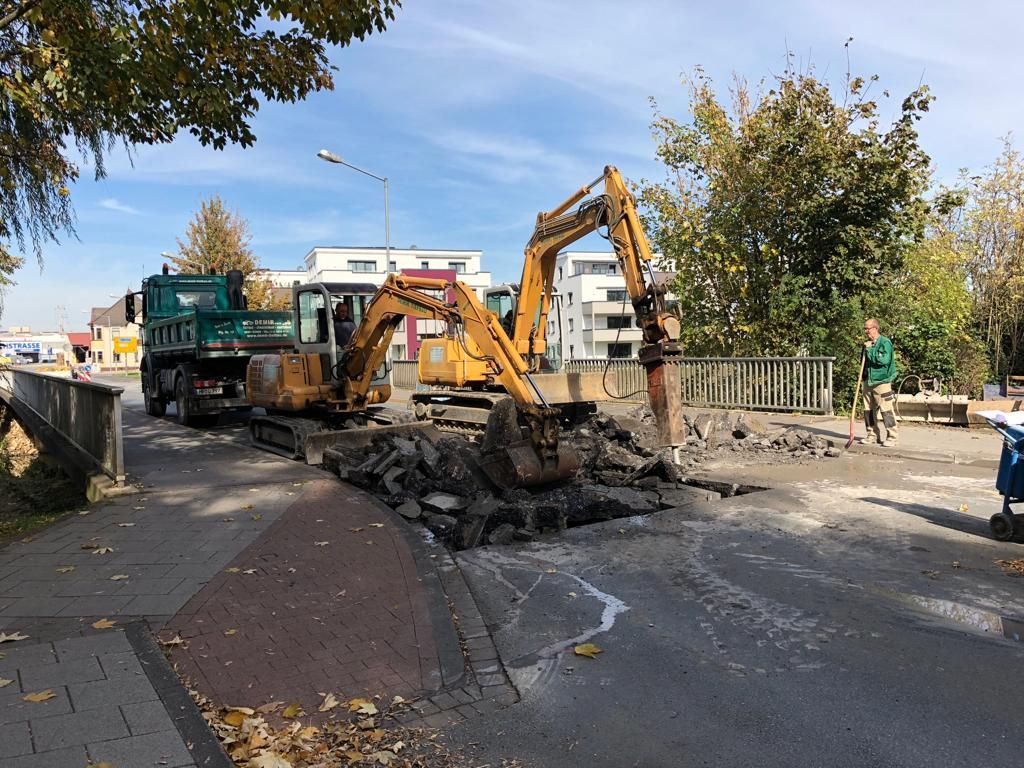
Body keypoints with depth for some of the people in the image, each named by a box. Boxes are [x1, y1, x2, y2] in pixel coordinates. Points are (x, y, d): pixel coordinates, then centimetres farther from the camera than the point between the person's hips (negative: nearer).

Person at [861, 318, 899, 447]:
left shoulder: (885, 342, -9)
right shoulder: (868, 344, 15)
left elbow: (884, 360, -23)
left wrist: (870, 350, -17)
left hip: (882, 381, -8)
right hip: (868, 381, 8)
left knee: (886, 410, -7)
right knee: (869, 410, 9)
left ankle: (892, 437, 0)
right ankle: (872, 435, 19)